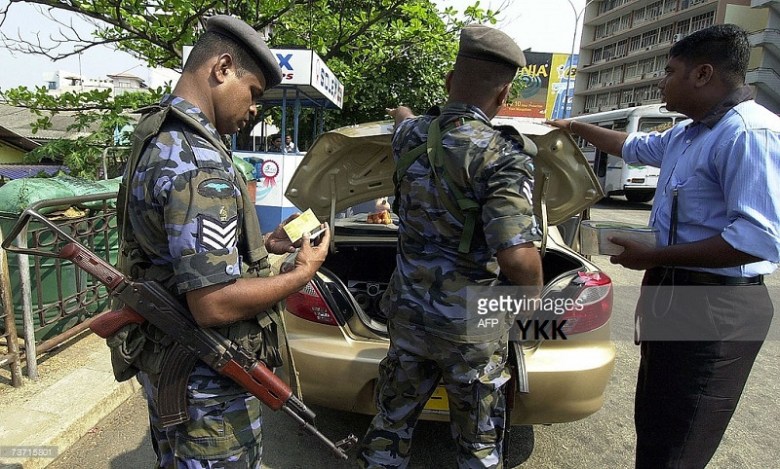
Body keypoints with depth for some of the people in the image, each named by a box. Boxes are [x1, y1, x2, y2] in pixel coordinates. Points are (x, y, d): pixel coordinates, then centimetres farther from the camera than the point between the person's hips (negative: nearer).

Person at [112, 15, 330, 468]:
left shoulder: (156, 139, 6)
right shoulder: (199, 163, -27)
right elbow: (215, 304, -31)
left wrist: (265, 244, 7)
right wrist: (303, 272, -17)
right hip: (206, 382, -10)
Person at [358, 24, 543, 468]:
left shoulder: (411, 135, -1)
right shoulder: (503, 158, -20)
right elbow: (517, 258, -29)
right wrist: (535, 294, -7)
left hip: (408, 312, 5)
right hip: (471, 326, -4)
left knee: (391, 421, 22)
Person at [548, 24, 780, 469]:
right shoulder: (687, 133, 13)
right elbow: (634, 146, 33)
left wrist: (654, 256, -22)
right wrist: (576, 127, 40)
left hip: (715, 306, -10)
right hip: (671, 290, 10)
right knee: (653, 422, 22)